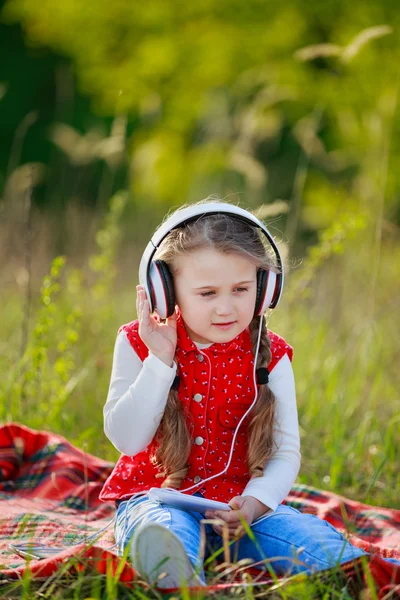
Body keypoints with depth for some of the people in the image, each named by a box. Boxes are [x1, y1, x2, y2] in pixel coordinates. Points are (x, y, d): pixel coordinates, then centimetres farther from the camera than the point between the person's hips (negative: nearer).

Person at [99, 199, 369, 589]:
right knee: (164, 532, -41)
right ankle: (181, 582, -71)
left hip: (241, 503, 4)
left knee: (320, 542, -26)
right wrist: (160, 361, -16)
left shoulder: (268, 356, 3)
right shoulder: (140, 344, 0)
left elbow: (285, 451, -1)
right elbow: (126, 439, -8)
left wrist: (254, 503, -22)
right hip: (158, 496, -4)